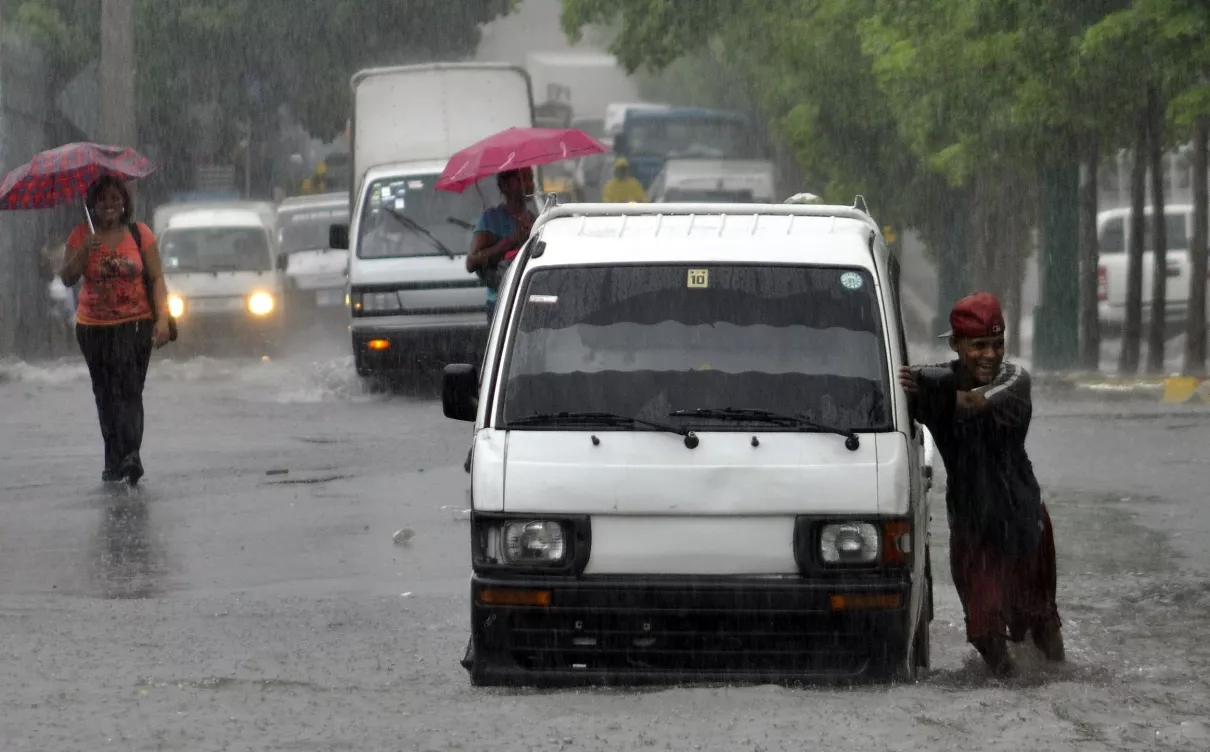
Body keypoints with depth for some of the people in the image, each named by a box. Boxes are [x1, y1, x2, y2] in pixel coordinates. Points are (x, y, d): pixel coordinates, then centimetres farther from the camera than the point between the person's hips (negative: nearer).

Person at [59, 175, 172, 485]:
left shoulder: (139, 233, 2)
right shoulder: (81, 236, 5)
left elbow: (156, 278, 0)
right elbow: (66, 278, -2)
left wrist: (162, 318, -11)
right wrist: (83, 251, -18)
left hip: (135, 323, -3)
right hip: (93, 328, 3)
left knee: (129, 389, -16)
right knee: (105, 394, 7)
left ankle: (131, 454, -27)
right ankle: (114, 460, 14)